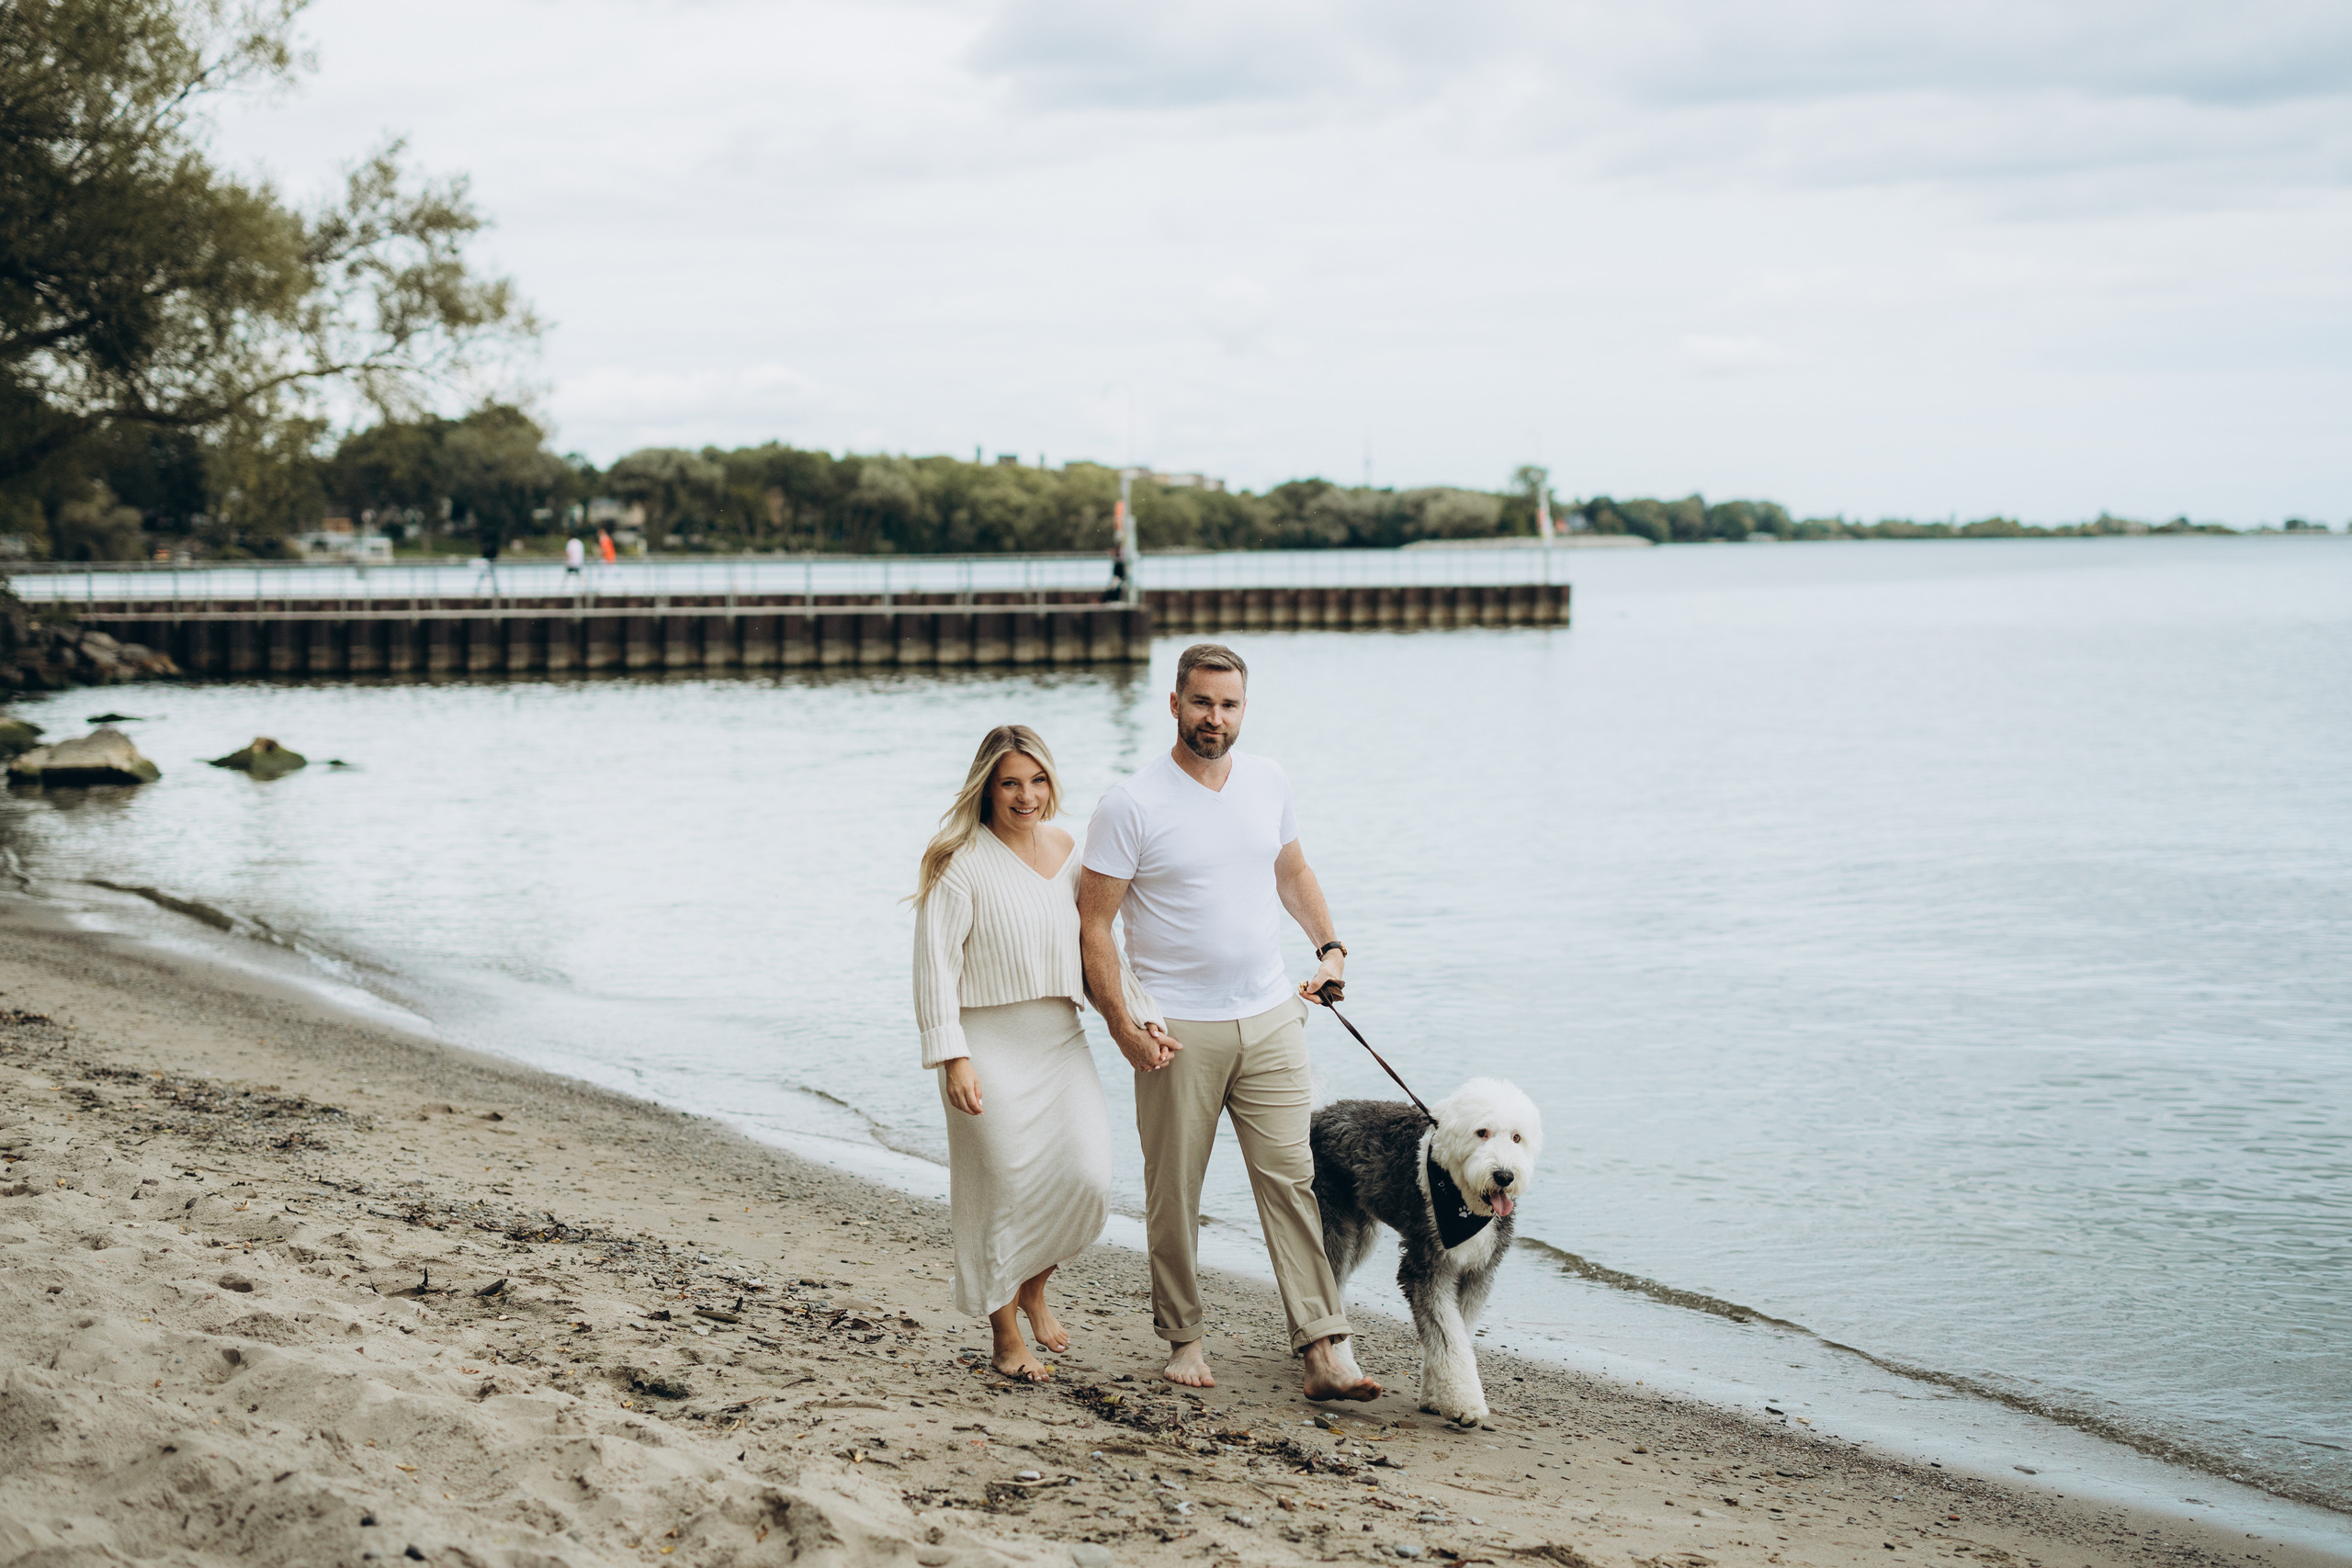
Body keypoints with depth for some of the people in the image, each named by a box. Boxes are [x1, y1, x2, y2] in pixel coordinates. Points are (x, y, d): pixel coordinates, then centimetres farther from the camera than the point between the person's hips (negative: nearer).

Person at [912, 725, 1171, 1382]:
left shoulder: (1070, 854, 10)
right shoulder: (960, 861, -8)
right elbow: (936, 964, -11)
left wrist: (1140, 1017, 5)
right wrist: (952, 1059, -17)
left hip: (1061, 1041, 5)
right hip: (990, 1046, -5)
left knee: (1087, 1176, -6)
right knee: (1005, 1189, -2)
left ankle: (1034, 1286, 22)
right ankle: (1006, 1335, 17)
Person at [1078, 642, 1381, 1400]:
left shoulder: (1267, 783, 6)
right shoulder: (1132, 805, -10)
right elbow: (1092, 923, -7)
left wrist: (1329, 946, 13)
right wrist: (1122, 1026, -12)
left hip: (1270, 1018, 4)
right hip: (1177, 1030, -4)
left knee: (1291, 1179, -2)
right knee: (1174, 1193, 4)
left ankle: (1324, 1351, -5)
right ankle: (1183, 1338, 21)